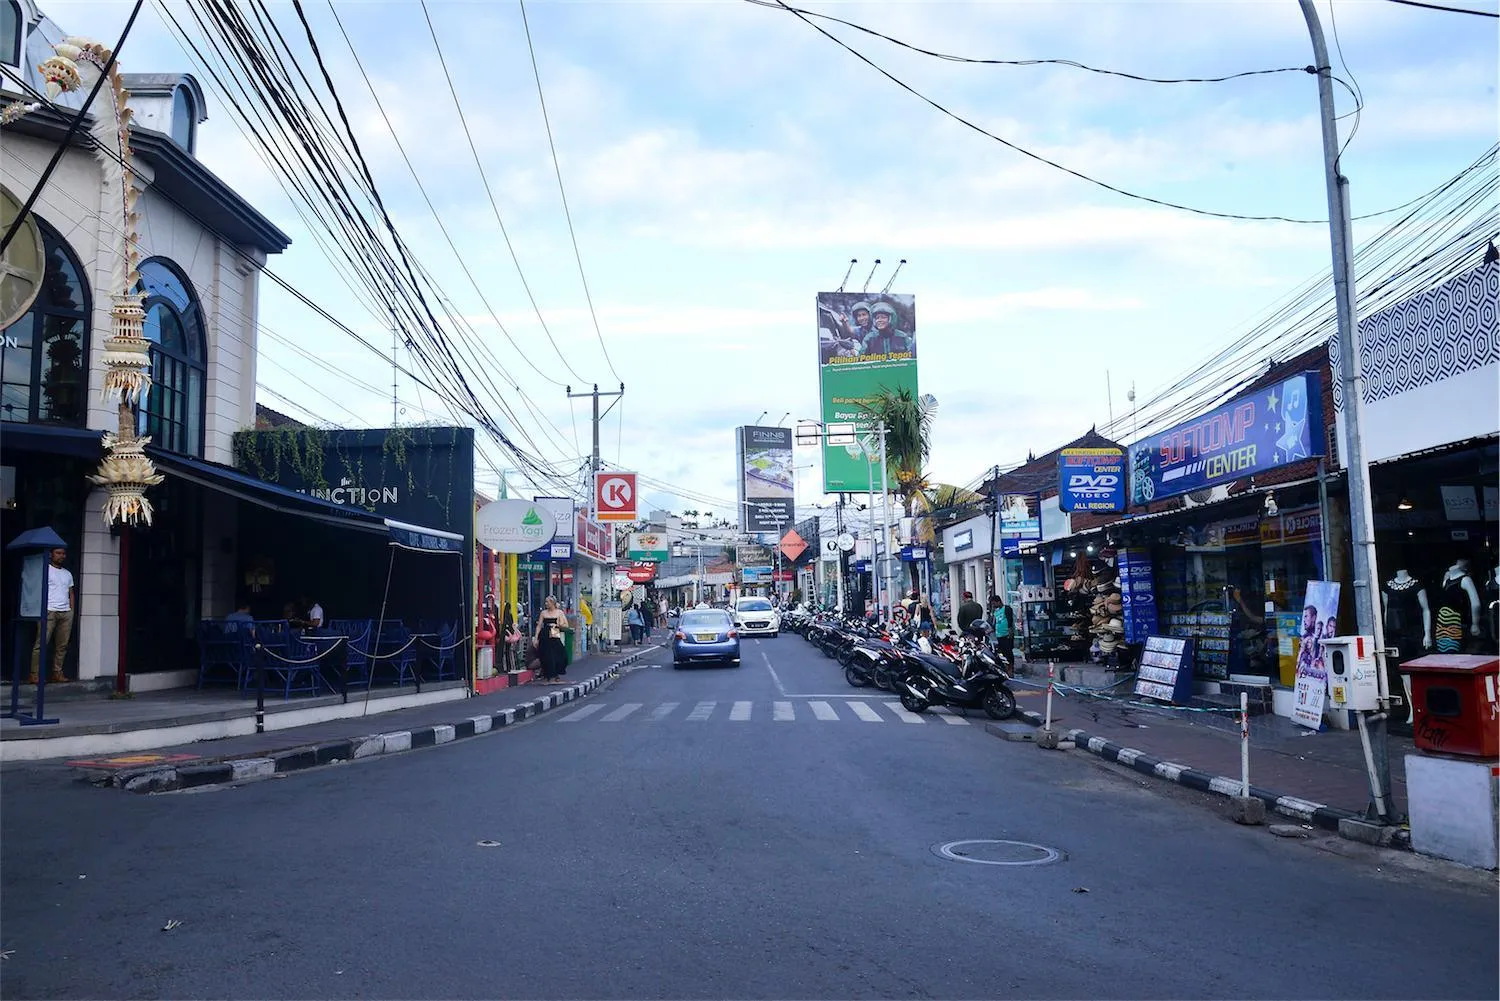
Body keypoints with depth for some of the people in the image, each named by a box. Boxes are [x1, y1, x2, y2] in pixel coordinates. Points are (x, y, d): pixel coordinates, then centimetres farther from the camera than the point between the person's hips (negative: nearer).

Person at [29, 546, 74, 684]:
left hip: (66, 613, 5)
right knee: (41, 643, -10)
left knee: (62, 645, 2)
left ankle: (57, 672, 6)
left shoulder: (68, 573, 22)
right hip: (49, 611, -5)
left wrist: (72, 611, 12)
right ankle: (34, 674, -8)